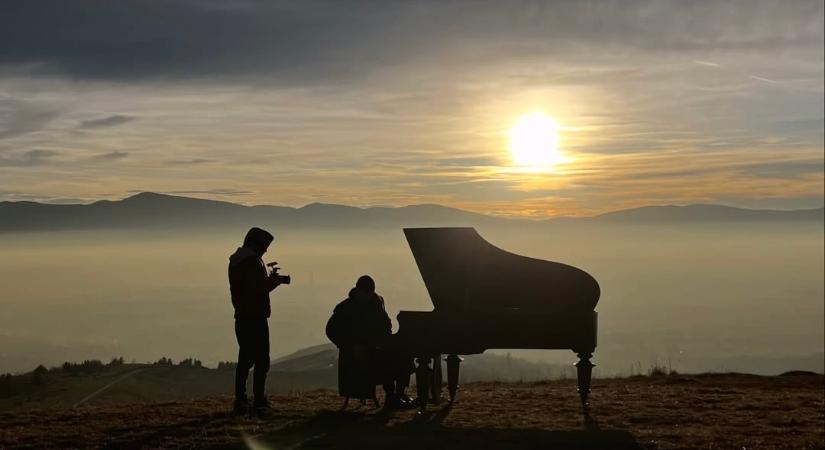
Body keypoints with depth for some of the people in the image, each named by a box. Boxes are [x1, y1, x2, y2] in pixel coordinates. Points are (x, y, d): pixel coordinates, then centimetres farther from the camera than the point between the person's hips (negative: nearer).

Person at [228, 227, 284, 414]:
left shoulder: (235, 261, 14)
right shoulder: (252, 261, -14)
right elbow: (258, 289, -20)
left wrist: (269, 279, 16)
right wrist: (273, 281, -4)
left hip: (241, 316, 9)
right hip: (255, 316, -9)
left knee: (245, 358, 12)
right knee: (261, 359, -4)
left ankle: (240, 400, 10)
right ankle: (259, 400, -6)